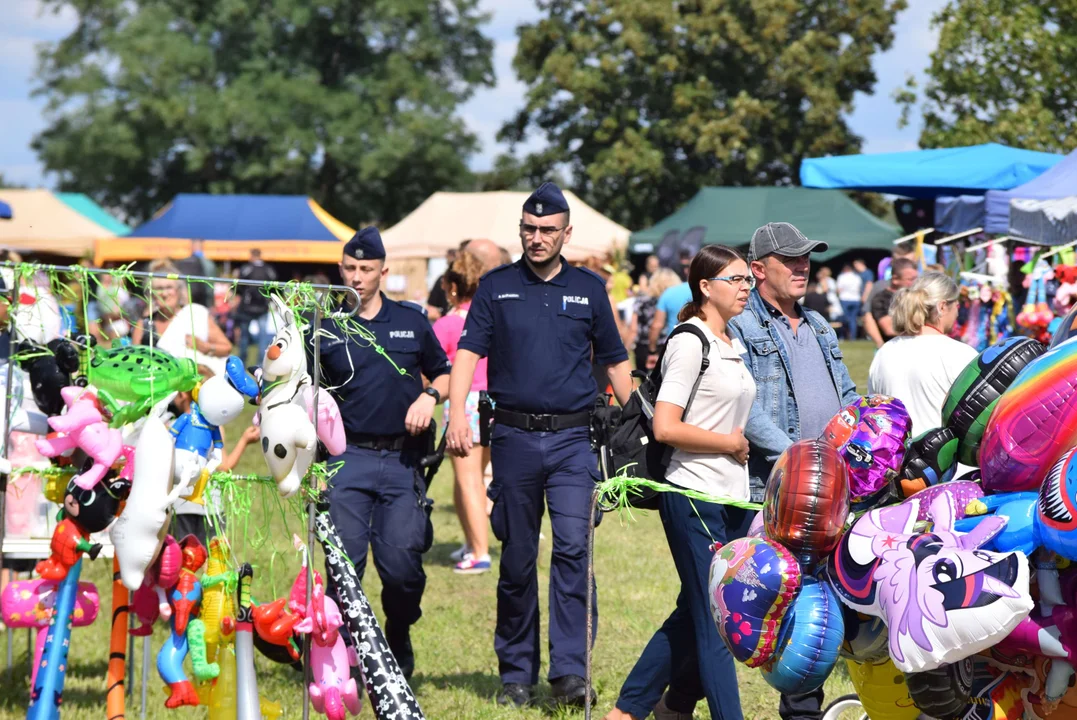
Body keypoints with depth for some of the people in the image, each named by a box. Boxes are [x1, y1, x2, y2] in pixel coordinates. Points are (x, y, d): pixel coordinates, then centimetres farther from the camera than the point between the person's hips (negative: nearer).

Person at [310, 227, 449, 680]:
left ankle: (399, 641, 20)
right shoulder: (325, 328, 6)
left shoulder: (412, 321, 10)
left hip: (403, 460, 1)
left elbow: (444, 374, 20)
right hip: (349, 459, -1)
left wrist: (429, 396, 0)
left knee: (402, 564, -6)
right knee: (344, 561, -10)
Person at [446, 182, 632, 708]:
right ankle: (516, 672, 16)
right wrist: (457, 413, -17)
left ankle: (570, 670, -15)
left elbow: (615, 361, 17)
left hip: (572, 437, 0)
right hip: (514, 437, 0)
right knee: (517, 559, 6)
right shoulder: (496, 287, 7)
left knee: (572, 547, -15)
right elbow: (468, 353, -2)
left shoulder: (589, 289, 10)